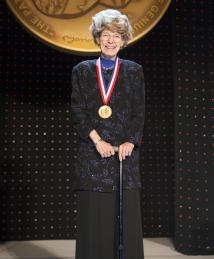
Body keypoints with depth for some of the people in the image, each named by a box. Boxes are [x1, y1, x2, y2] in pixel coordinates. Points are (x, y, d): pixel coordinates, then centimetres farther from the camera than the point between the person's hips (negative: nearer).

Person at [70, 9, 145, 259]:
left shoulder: (134, 71, 10)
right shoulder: (82, 71, 10)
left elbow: (139, 112, 4)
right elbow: (77, 112, 2)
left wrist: (130, 142, -10)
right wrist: (97, 140, -9)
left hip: (124, 151, 0)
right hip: (92, 153, 0)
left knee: (126, 217, 0)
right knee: (93, 218, 1)